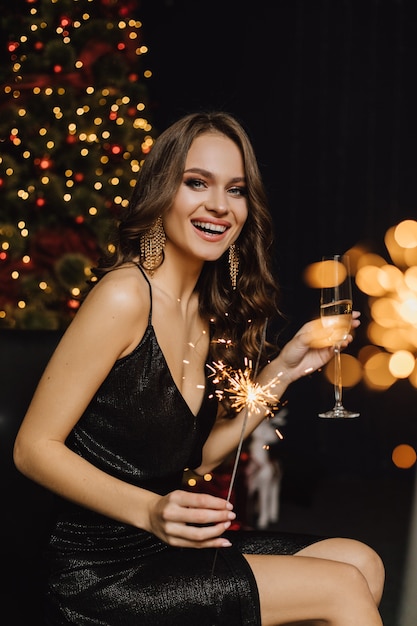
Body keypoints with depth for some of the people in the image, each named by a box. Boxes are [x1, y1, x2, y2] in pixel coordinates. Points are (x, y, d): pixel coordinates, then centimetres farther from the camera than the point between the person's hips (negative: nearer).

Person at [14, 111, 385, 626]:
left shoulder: (210, 312, 6)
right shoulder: (125, 295, -18)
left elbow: (198, 455, 10)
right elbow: (33, 448, -17)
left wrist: (282, 369, 4)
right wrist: (150, 512, -28)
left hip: (168, 550, 8)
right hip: (99, 576, -8)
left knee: (361, 562, 4)